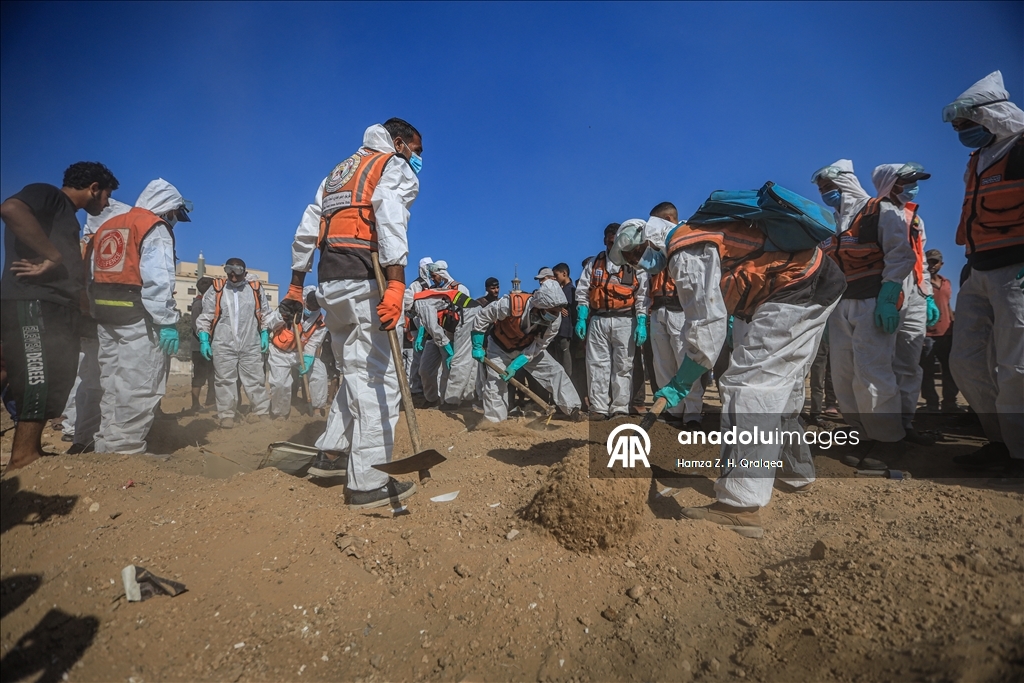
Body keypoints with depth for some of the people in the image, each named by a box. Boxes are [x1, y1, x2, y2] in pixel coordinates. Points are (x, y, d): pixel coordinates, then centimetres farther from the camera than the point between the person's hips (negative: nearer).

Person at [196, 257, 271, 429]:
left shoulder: (255, 288, 4)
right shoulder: (216, 289, 0)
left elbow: (265, 313, 13)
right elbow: (206, 316, 4)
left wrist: (265, 334, 7)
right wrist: (204, 339, -1)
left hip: (251, 345, 1)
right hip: (223, 345, -1)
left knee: (256, 379, 5)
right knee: (225, 381, 5)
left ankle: (261, 412, 15)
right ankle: (226, 415, 14)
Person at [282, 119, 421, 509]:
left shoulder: (338, 172, 29)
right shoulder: (396, 168, 6)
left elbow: (306, 232, 22)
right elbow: (390, 221, -15)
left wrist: (296, 286, 23)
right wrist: (396, 282, -27)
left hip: (330, 285, 8)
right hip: (366, 280, -8)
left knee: (355, 373, 18)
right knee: (378, 378, -8)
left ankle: (331, 451, 25)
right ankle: (368, 483, -8)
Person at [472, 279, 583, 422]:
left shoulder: (554, 317, -27)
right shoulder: (512, 303, -40)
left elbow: (539, 345, -17)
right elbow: (482, 317, -25)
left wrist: (515, 366, -25)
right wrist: (477, 347, -19)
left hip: (528, 346, 3)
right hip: (500, 346, -3)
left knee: (556, 371, -5)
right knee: (495, 382, -9)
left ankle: (572, 409, 7)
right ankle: (494, 423, 7)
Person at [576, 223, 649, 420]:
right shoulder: (594, 264, 12)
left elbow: (643, 295, 0)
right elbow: (582, 293, 10)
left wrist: (641, 323, -9)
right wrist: (581, 319, 0)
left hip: (624, 321, -1)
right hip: (598, 321, 2)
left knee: (623, 366, 2)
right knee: (597, 365, 0)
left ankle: (620, 408, 7)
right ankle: (599, 408, 5)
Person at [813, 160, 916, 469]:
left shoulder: (882, 212, -1)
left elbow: (900, 256, -10)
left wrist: (887, 299, -19)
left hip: (873, 304, -7)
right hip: (840, 306, 7)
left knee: (870, 374, -12)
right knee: (843, 377, 3)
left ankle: (888, 441, 2)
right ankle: (868, 437, 14)